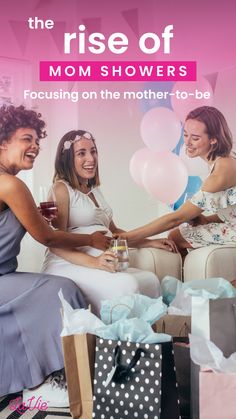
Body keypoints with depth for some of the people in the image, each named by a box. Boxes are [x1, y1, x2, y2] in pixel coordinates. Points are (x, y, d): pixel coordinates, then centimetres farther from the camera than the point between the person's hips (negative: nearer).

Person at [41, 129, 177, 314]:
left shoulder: (94, 190, 22)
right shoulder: (61, 189, -4)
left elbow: (113, 231, 26)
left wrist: (150, 242, 16)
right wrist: (94, 262, -27)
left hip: (102, 264, 8)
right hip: (68, 266, -7)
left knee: (150, 280, -17)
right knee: (126, 284, -31)